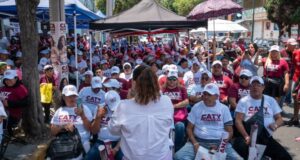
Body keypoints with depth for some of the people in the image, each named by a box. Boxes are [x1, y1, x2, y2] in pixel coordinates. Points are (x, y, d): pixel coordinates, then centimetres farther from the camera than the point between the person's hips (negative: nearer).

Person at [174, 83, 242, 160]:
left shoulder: (224, 109, 7)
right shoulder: (196, 107, 6)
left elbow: (229, 131, 6)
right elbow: (189, 128, 7)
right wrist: (195, 143, -10)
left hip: (219, 142, 0)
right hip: (199, 141, 0)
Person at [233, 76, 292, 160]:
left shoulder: (271, 100, 13)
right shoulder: (243, 101, 4)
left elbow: (279, 119, 12)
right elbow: (238, 121, -5)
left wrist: (275, 124, -13)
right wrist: (246, 136, -19)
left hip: (266, 138, 3)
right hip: (249, 136, -3)